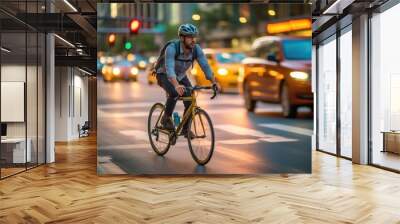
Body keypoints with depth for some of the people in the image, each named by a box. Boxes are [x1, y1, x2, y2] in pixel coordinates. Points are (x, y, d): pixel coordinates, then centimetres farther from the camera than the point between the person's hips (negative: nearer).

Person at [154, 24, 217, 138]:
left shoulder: (196, 49, -20)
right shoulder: (172, 48, -33)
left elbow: (205, 66, -24)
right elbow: (169, 69, -45)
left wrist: (214, 82, -38)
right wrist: (177, 85, -61)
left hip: (181, 76, 4)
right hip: (164, 75, -4)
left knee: (190, 100, -14)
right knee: (174, 93, -33)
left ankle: (185, 129, 4)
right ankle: (166, 118, -10)